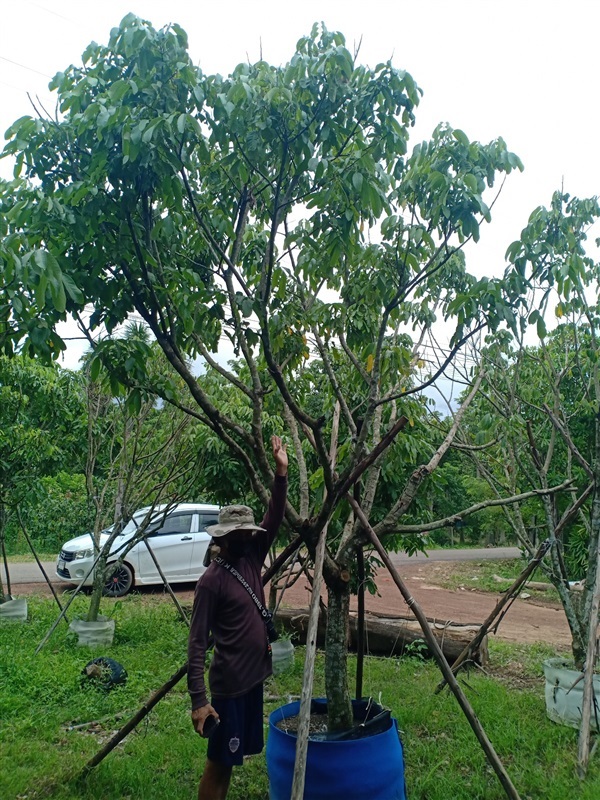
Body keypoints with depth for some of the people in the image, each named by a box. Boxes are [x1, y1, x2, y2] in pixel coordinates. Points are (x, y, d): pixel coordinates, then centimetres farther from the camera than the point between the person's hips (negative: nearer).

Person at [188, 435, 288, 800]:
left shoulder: (252, 560, 3)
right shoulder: (212, 581, -17)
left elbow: (274, 521, -4)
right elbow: (198, 642, -17)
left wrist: (281, 473, -14)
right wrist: (198, 699, -20)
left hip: (254, 677, 7)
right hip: (229, 684, -7)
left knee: (234, 756, 20)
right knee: (219, 761, 6)